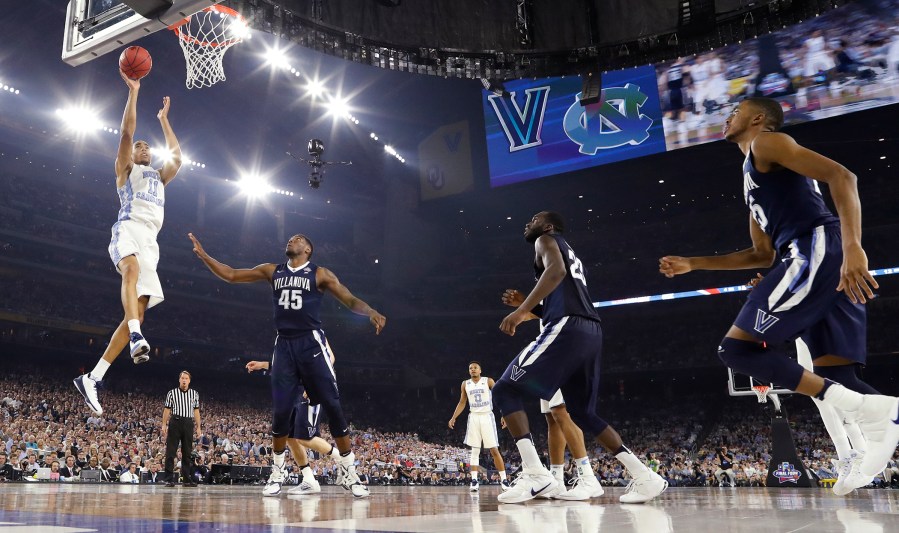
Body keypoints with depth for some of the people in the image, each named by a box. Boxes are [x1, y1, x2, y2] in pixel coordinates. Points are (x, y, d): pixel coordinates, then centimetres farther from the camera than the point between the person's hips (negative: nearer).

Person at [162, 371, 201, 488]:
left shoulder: (194, 394, 11)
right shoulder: (172, 393, 5)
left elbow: (196, 411, 12)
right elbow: (167, 410, 5)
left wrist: (198, 427, 7)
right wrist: (164, 425, -2)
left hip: (188, 423, 2)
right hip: (175, 422, -2)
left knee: (187, 452, 6)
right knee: (170, 451, -4)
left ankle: (187, 479, 11)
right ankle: (169, 479, -1)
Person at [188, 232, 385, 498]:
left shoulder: (320, 274, 2)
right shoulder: (272, 271, 14)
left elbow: (351, 300, -4)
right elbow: (231, 275, 16)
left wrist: (371, 312, -25)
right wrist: (203, 255, 6)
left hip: (311, 343, -3)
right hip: (284, 345, 3)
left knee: (332, 406, -6)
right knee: (280, 411, 1)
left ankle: (348, 472, 3)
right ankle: (277, 474, 17)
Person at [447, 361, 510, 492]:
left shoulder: (488, 381, -3)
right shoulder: (465, 384, 8)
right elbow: (462, 403, 16)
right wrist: (453, 418, 11)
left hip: (487, 416, -3)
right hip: (473, 417, 3)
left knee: (494, 450, -4)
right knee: (474, 450, -1)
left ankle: (504, 480, 2)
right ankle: (474, 480, -1)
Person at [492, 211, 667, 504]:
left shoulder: (546, 239, 9)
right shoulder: (570, 254, 35)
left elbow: (556, 270, -14)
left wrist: (521, 310, -18)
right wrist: (528, 310, 30)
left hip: (567, 329, -9)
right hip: (590, 332, 9)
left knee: (504, 390, -6)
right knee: (582, 412, 18)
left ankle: (534, 474, -18)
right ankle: (644, 476, 10)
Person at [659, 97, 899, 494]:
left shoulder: (767, 142, 5)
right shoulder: (753, 177, 33)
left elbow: (841, 176, -11)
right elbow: (762, 255, 33)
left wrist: (852, 248, -25)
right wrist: (692, 264, 33)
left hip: (818, 249, -10)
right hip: (809, 257, 10)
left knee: (736, 349, -12)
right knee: (834, 377, 5)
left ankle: (866, 409, -21)